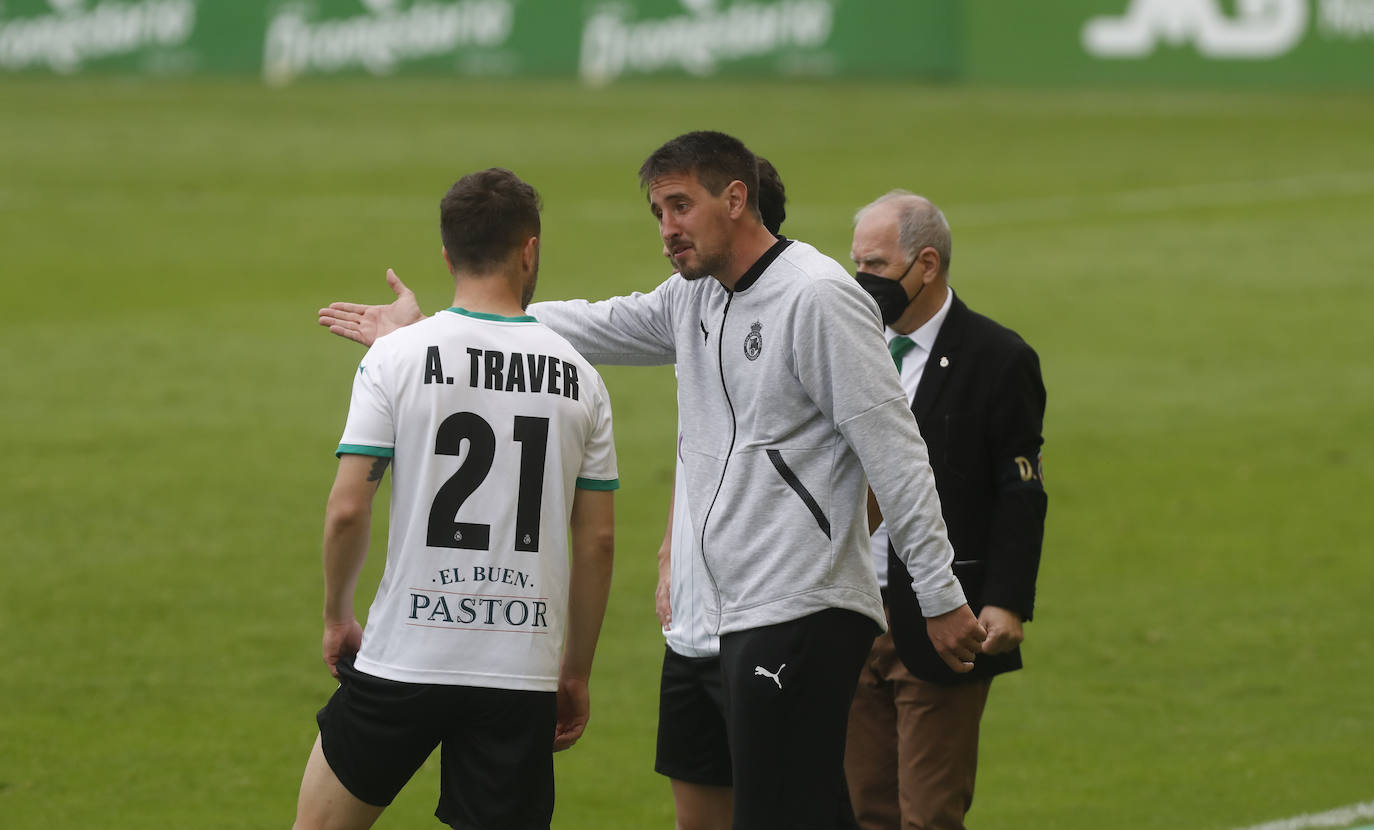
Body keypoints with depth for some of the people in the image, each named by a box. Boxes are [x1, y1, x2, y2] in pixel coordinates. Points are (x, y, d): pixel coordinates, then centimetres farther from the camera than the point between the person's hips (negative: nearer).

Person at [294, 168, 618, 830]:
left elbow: (347, 509, -8)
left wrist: (336, 617, 9)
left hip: (405, 657, -2)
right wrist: (577, 673, 15)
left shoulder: (396, 357, -4)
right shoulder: (578, 377, 4)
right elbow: (597, 541, 6)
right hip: (523, 673, 2)